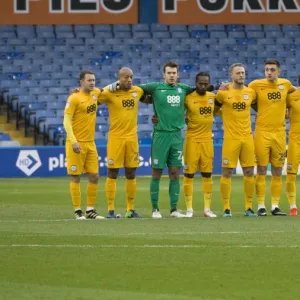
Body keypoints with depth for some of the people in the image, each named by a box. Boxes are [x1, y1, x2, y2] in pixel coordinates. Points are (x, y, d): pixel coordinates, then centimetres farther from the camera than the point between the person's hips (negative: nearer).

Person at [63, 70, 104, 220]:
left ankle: (90, 210, 13)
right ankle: (78, 211, 3)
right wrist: (73, 141, -22)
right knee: (75, 178, -2)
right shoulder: (74, 98, -10)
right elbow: (66, 121, -13)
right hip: (76, 144, -7)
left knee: (94, 176, 5)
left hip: (90, 143, 7)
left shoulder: (95, 93, 9)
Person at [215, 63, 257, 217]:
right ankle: (226, 208, 3)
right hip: (230, 138, -3)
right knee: (227, 173, -2)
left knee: (249, 172, 3)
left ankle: (249, 207, 11)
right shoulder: (224, 93, -4)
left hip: (247, 137, 3)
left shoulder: (250, 92, 6)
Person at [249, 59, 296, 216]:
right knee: (261, 170, -2)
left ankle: (275, 206, 11)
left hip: (279, 132, 3)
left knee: (277, 172, 6)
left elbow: (294, 92, 27)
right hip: (262, 132, -3)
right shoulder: (256, 85, -5)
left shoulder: (285, 84, 5)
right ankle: (261, 206, 3)